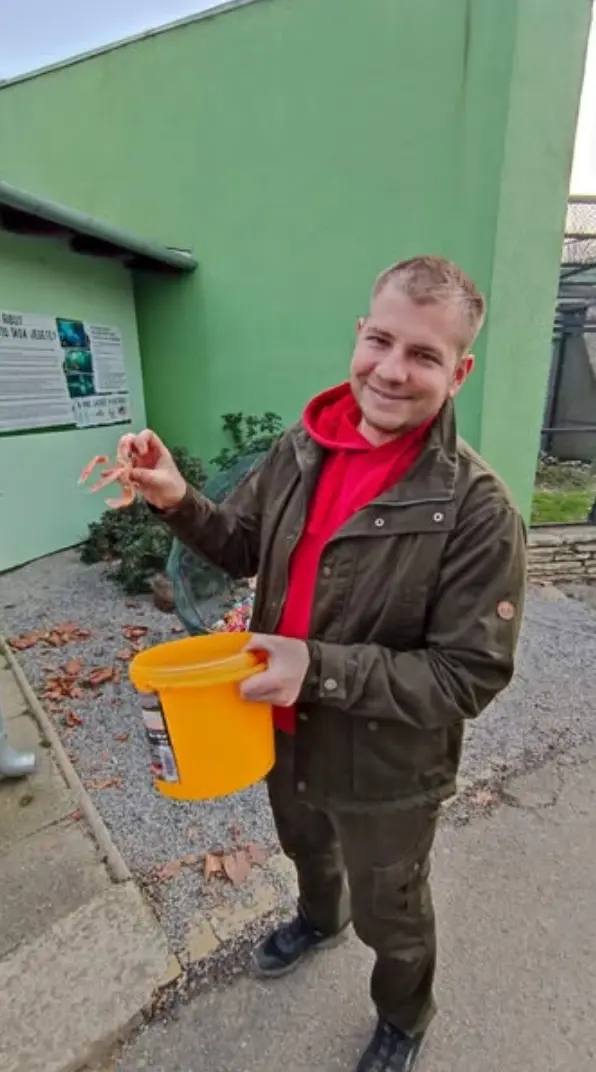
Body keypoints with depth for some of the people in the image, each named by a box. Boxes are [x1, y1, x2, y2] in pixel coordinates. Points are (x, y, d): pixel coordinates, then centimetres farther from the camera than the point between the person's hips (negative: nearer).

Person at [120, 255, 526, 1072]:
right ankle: (320, 918, 72)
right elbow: (244, 547, 2)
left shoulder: (477, 509, -27)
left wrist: (320, 668, -32)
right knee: (305, 847, 36)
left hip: (385, 770, -5)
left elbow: (469, 675, -23)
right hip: (284, 734, 5)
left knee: (389, 915, 25)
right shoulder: (302, 449, -11)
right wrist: (178, 503, -17)